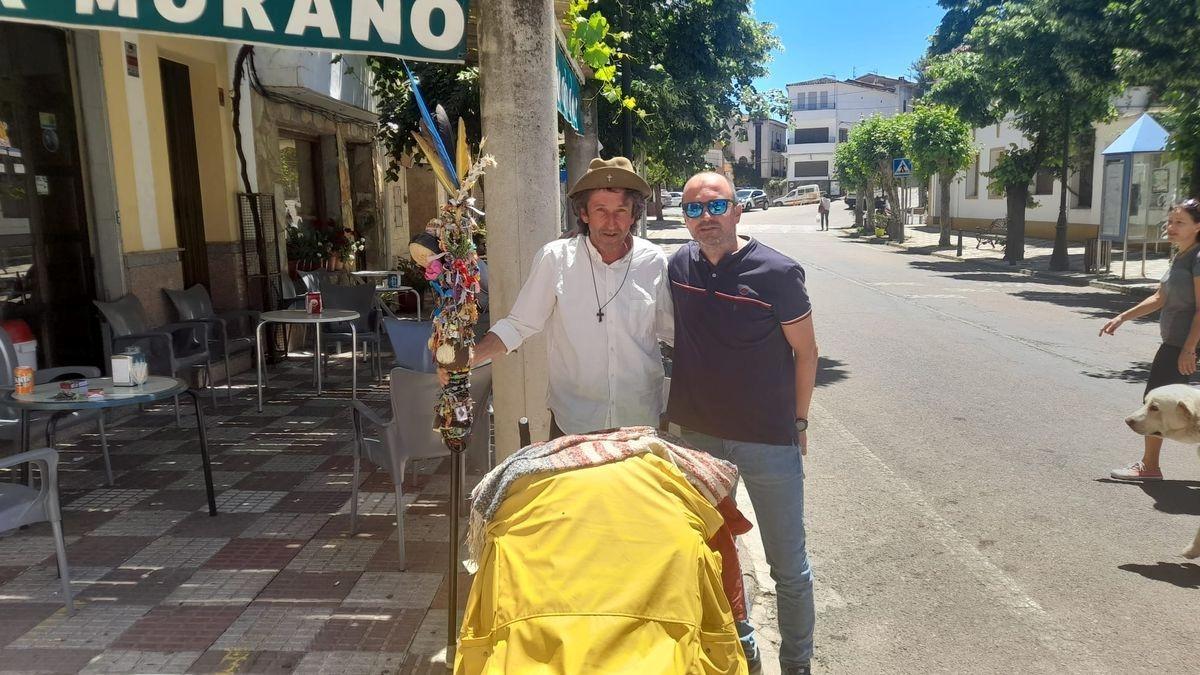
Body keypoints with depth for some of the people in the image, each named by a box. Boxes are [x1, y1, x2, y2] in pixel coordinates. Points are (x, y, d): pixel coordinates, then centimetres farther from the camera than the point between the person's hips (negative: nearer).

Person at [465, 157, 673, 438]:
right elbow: (518, 325, -6)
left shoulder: (654, 262, -5)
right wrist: (466, 358, -17)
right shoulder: (555, 258, -10)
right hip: (572, 419, -1)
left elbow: (670, 329, 6)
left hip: (641, 417, 2)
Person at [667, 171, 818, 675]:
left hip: (769, 442, -4)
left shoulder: (777, 272, -13)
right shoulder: (679, 266, 0)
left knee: (788, 566, 8)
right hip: (697, 435, 5)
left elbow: (805, 351, -4)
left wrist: (798, 421, -1)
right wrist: (675, 409, 12)